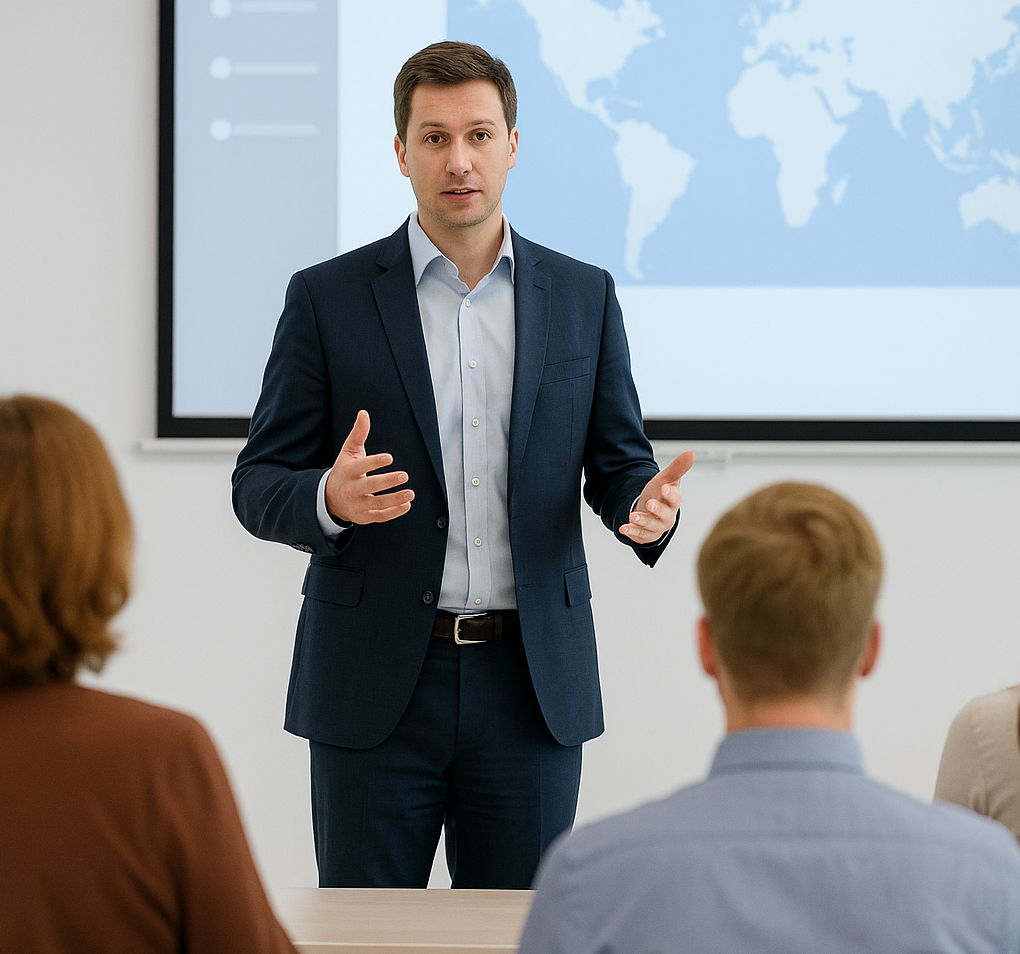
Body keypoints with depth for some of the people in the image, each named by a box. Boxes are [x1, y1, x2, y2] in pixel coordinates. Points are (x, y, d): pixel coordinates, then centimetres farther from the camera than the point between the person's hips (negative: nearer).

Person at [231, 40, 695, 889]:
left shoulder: (584, 299, 8)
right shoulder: (328, 299, 1)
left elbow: (617, 463, 11)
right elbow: (259, 484, 1)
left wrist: (649, 504, -13)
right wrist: (329, 499, -22)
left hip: (531, 686, 2)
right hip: (376, 687, -1)